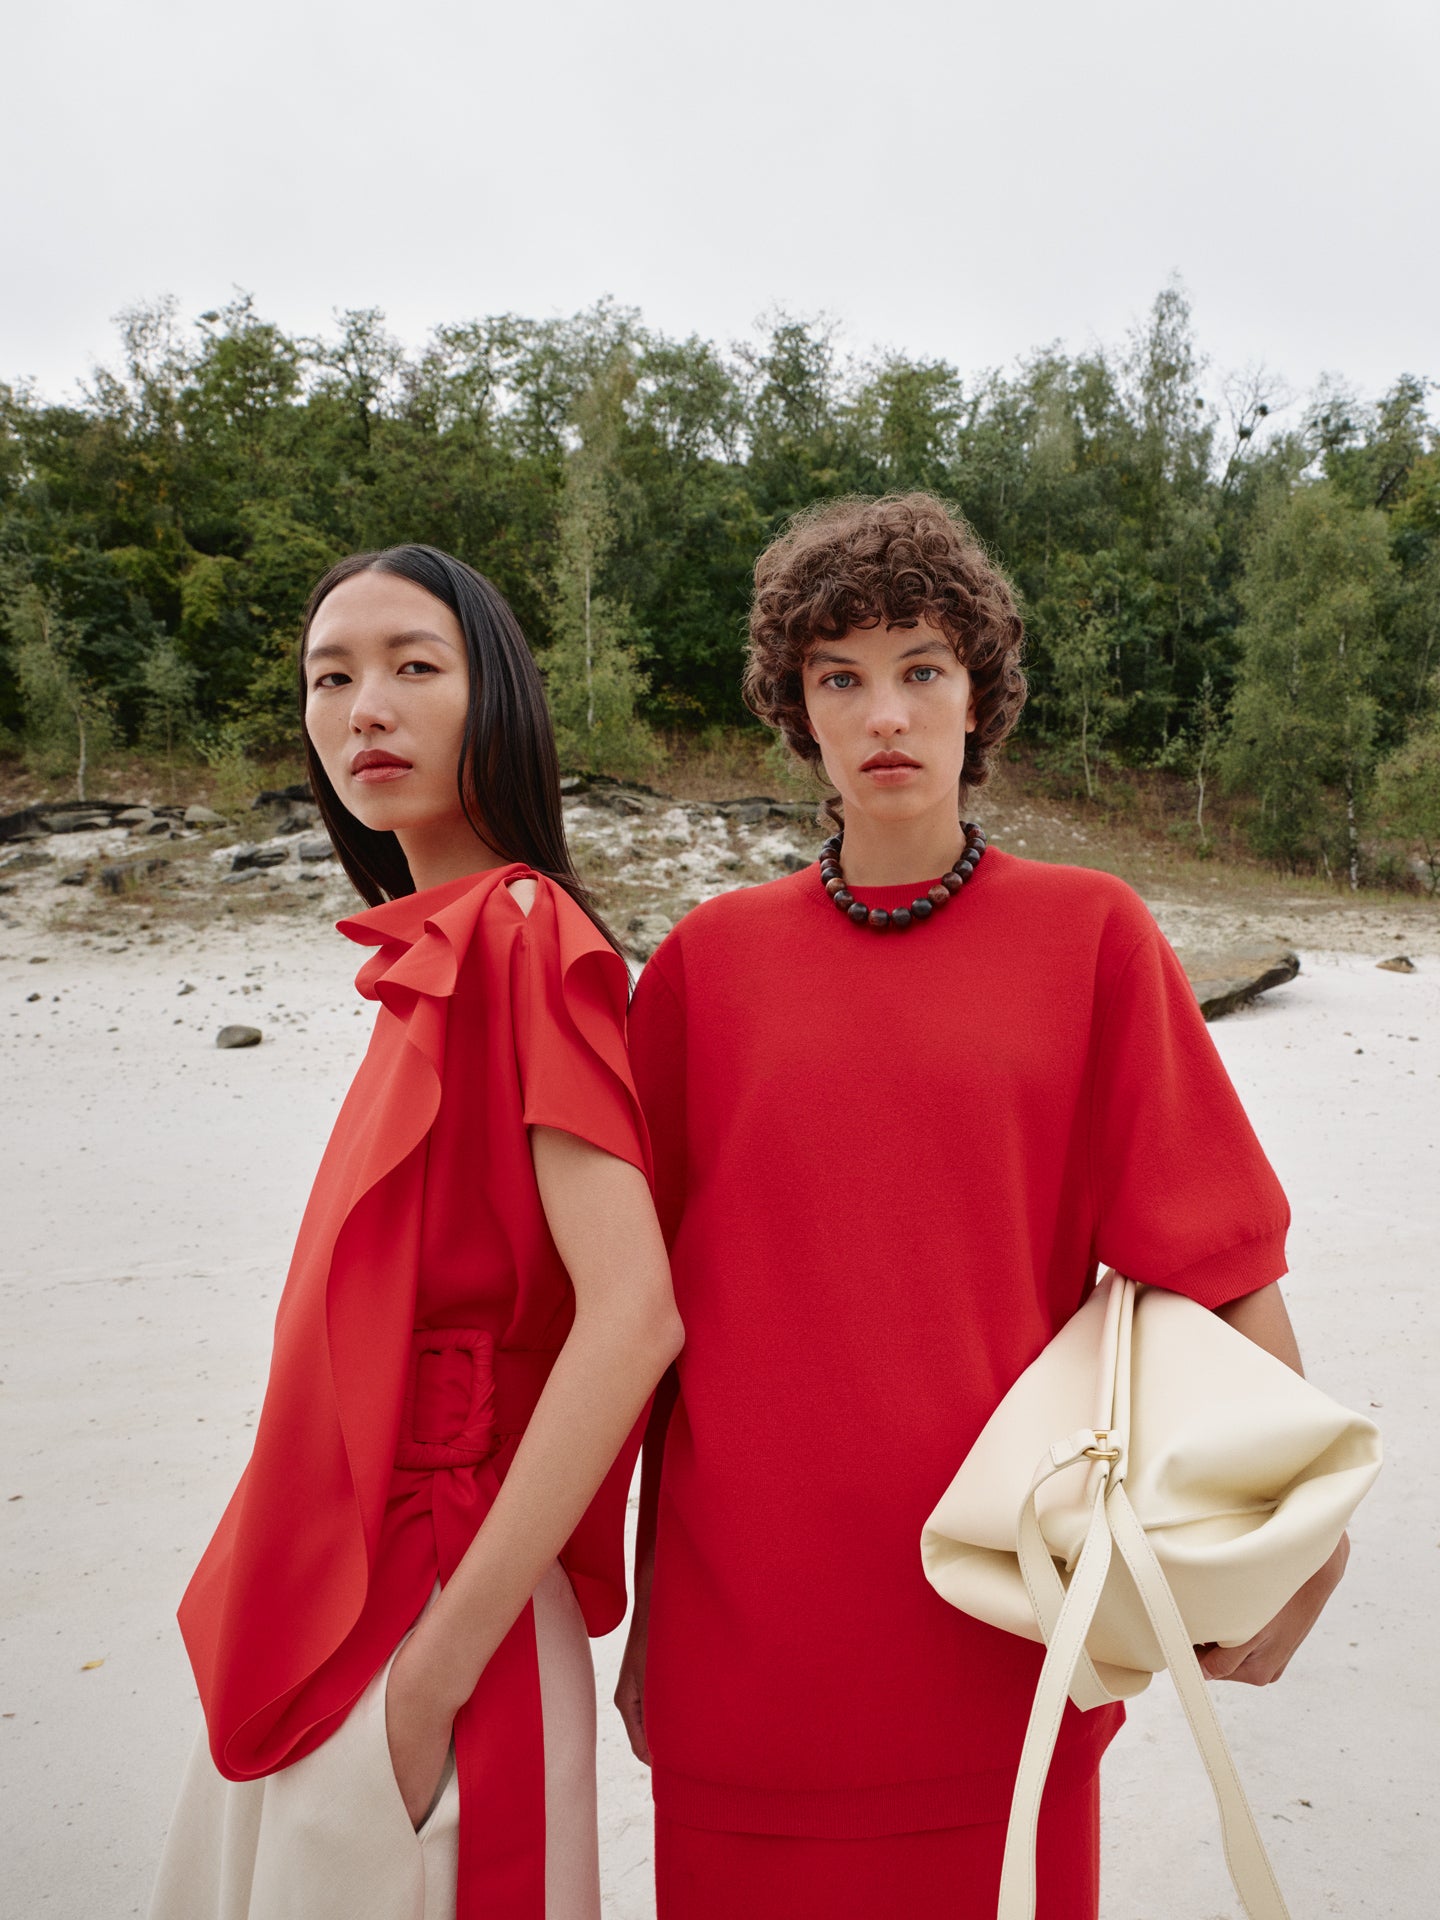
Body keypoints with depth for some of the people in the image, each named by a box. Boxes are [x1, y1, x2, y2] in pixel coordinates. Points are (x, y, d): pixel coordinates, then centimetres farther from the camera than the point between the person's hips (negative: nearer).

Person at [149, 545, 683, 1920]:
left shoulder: (522, 928, -18)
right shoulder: (433, 945, 5)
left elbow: (632, 1314, -25)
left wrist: (435, 1664, -20)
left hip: (423, 1618, -7)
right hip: (332, 1600, 7)